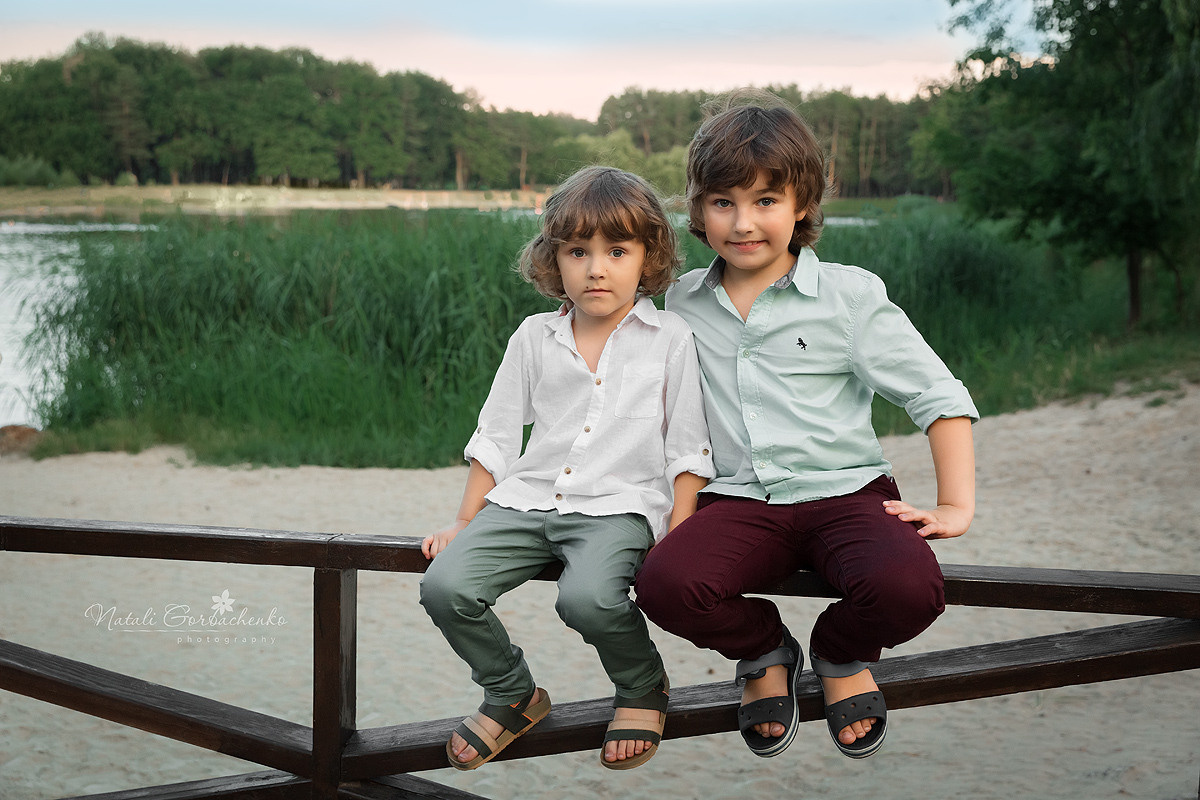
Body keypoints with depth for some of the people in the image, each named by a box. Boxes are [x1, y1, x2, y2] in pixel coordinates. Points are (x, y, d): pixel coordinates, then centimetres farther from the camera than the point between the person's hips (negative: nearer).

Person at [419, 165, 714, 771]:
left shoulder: (670, 340, 3)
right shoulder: (534, 338, 11)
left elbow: (688, 448, 3)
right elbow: (496, 436, 16)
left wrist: (677, 536, -7)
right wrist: (464, 523, 11)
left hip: (619, 504, -4)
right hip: (528, 497, 4)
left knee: (587, 599, -34)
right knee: (444, 586, -20)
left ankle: (643, 687, 2)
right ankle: (513, 695, 9)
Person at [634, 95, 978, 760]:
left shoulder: (849, 295, 0)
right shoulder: (682, 304, 10)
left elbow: (939, 396, 1)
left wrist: (956, 505, -6)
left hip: (846, 489, -1)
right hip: (739, 501, 2)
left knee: (908, 589, -33)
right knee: (663, 584, -30)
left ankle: (841, 655, 8)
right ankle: (765, 653, 7)